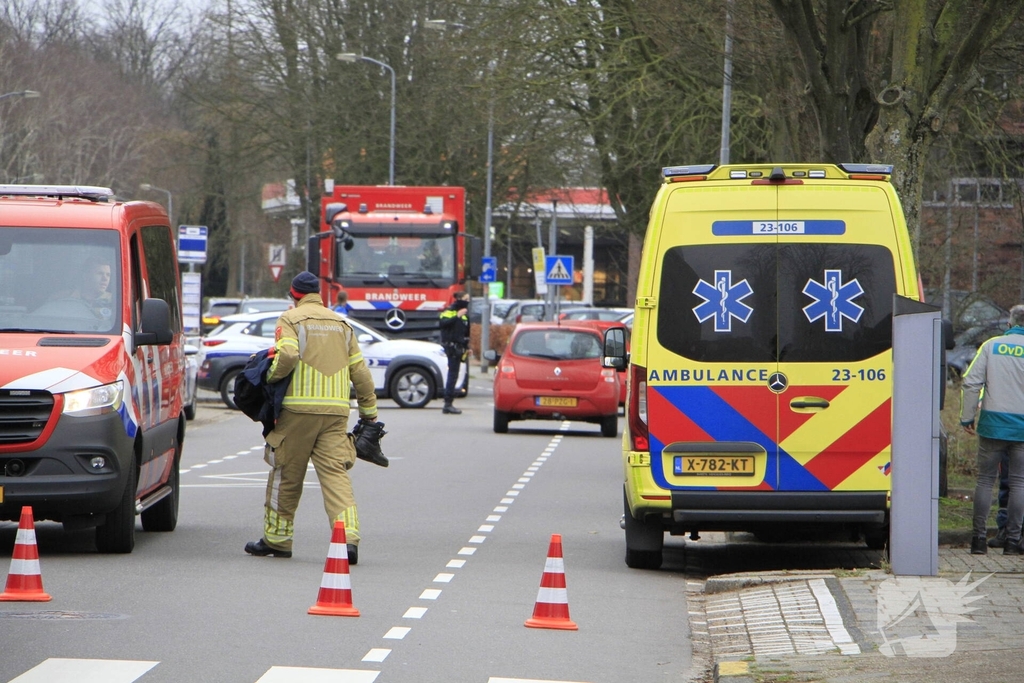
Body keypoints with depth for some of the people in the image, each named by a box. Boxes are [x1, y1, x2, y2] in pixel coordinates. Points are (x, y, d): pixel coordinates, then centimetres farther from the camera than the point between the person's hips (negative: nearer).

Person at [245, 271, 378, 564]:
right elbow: (359, 370, 16)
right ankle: (349, 537, -19)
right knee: (335, 474, -3)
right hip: (336, 410, 4)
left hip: (299, 408, -4)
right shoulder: (341, 324, 17)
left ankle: (277, 538, 17)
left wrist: (271, 376, -1)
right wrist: (369, 410, 22)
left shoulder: (291, 319, 1)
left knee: (287, 474, 8)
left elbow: (287, 354, -18)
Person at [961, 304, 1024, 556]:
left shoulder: (991, 346, 3)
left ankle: (979, 538, 4)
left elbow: (971, 382, -1)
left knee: (985, 480, 6)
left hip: (993, 423, 1)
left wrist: (967, 417, 6)